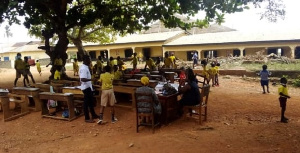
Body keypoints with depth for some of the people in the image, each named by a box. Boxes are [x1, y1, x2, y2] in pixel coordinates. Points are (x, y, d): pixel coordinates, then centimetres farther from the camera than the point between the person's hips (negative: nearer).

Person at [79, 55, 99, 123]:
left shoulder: (86, 67, 11)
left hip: (88, 87, 10)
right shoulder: (83, 68, -21)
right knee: (86, 103, -2)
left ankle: (93, 115, 31)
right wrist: (91, 79, -40)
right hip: (86, 87, -10)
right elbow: (82, 79, -31)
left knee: (91, 102, 19)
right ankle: (87, 118, 7)